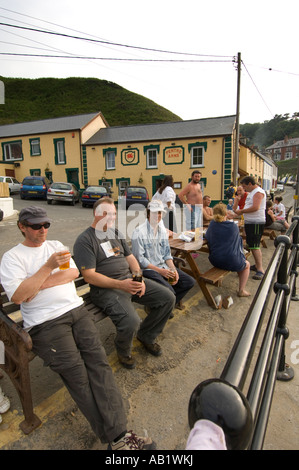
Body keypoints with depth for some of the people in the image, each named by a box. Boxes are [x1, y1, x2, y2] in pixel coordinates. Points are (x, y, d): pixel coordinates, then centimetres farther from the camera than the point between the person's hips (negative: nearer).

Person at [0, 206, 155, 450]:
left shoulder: (56, 245, 19)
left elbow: (74, 272, 6)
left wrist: (40, 284, -4)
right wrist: (49, 266, -13)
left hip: (76, 309, 4)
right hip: (45, 322, -4)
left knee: (99, 362, -12)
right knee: (77, 374, -14)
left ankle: (119, 433, -10)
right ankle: (114, 437, -6)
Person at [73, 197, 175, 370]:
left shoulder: (116, 233, 15)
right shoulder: (84, 241, -8)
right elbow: (89, 276, -15)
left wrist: (139, 278, -2)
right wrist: (120, 285, -24)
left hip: (130, 278, 8)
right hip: (106, 288, -7)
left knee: (168, 298, -3)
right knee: (131, 321, -30)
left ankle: (146, 336, 20)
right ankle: (124, 351, 7)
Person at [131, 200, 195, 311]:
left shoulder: (162, 230, 12)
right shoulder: (139, 232, -12)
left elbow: (167, 253, 13)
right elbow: (139, 259, -14)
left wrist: (173, 269, -4)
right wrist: (160, 271, -16)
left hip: (163, 266, 8)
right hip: (147, 269, -7)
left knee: (190, 282, -3)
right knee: (169, 291, -27)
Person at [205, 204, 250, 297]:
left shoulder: (212, 224, -3)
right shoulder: (234, 226, -8)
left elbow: (207, 237, 10)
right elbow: (237, 240, 9)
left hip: (215, 261, 5)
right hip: (231, 263, -4)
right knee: (247, 265, 26)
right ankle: (241, 290, 19)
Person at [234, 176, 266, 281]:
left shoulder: (258, 192, -13)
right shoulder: (251, 192, 18)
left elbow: (255, 207, -25)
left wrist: (241, 211, -15)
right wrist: (241, 212, 11)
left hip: (256, 223, -10)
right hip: (249, 222, 10)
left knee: (255, 246, -14)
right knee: (251, 245, 14)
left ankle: (260, 270, -11)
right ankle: (257, 265, 25)